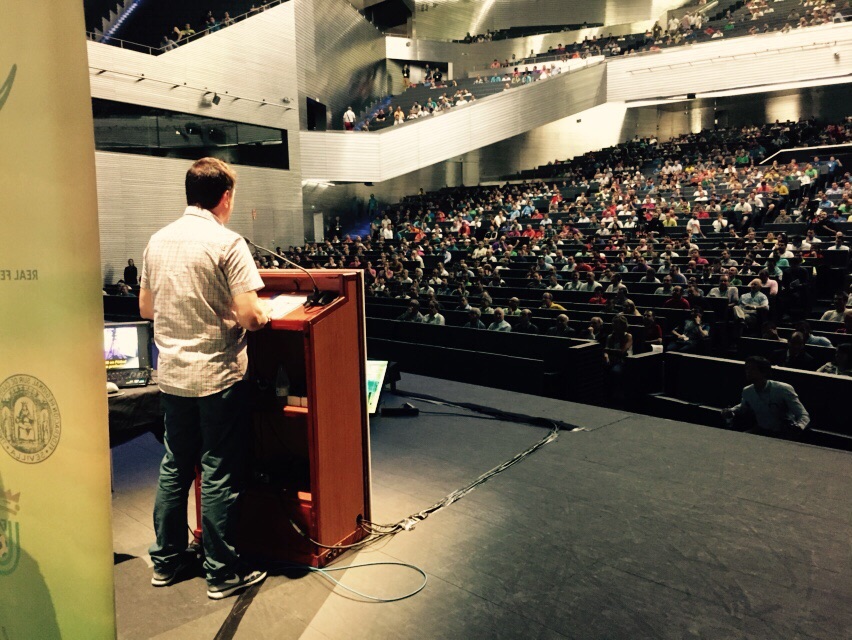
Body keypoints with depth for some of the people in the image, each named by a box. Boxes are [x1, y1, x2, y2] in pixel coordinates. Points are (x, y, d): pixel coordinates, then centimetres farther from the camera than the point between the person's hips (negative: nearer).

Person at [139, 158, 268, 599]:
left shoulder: (158, 241, 4)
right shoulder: (227, 243, -15)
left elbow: (146, 307, 14)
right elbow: (249, 317, -21)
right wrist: (266, 315, 0)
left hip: (172, 374, 6)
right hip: (218, 375, -6)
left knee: (175, 467, 18)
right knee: (219, 475, 4)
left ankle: (166, 560, 31)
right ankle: (222, 573, 16)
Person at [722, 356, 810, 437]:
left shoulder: (783, 390, -16)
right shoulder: (746, 392, 1)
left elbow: (804, 415, -17)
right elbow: (743, 407, 24)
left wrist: (799, 426, -40)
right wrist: (731, 411, 2)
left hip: (785, 434, -4)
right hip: (761, 432, 4)